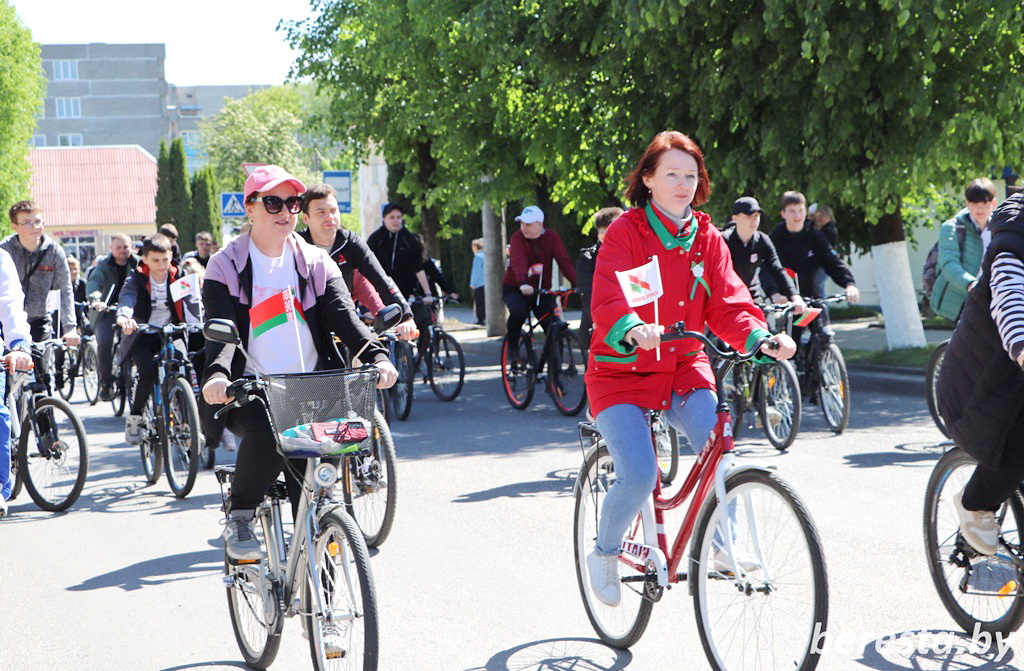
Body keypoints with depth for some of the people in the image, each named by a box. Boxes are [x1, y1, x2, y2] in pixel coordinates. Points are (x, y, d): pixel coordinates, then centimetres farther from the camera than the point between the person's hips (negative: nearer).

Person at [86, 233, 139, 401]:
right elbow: (93, 282, -20)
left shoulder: (137, 264, 2)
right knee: (104, 341, -23)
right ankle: (105, 383, -8)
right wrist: (95, 300, -42)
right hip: (106, 310, -2)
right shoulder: (104, 264, -3)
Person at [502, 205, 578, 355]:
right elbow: (518, 263, -31)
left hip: (541, 290, 2)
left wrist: (577, 284, -31)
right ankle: (512, 343, -5)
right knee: (518, 311, -32)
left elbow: (564, 261, -16)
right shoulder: (517, 239, -13)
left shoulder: (551, 237, -5)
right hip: (515, 289, -2)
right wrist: (523, 284, -50)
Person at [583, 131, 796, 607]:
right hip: (622, 371, -4)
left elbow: (726, 303, -1)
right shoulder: (625, 232, -8)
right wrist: (634, 330, -44)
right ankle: (604, 555, 10)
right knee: (639, 476, -19)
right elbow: (607, 302, -22)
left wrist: (760, 338, -22)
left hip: (684, 369, 4)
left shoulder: (707, 238, 7)